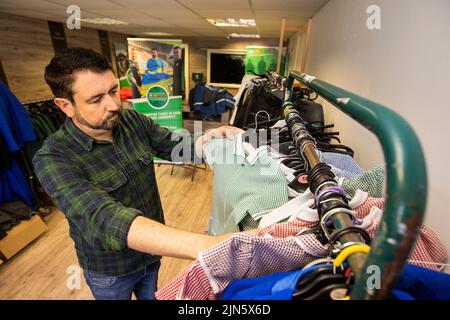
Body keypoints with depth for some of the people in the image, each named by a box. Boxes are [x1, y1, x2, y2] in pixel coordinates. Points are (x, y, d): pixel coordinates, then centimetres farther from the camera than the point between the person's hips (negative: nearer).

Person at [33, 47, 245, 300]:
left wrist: (204, 141, -29)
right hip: (110, 270, -3)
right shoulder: (54, 159, -28)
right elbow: (105, 219, -43)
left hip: (152, 251, 4)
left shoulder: (133, 121, -13)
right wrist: (203, 246, -56)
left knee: (151, 295, 29)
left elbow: (175, 146, -5)